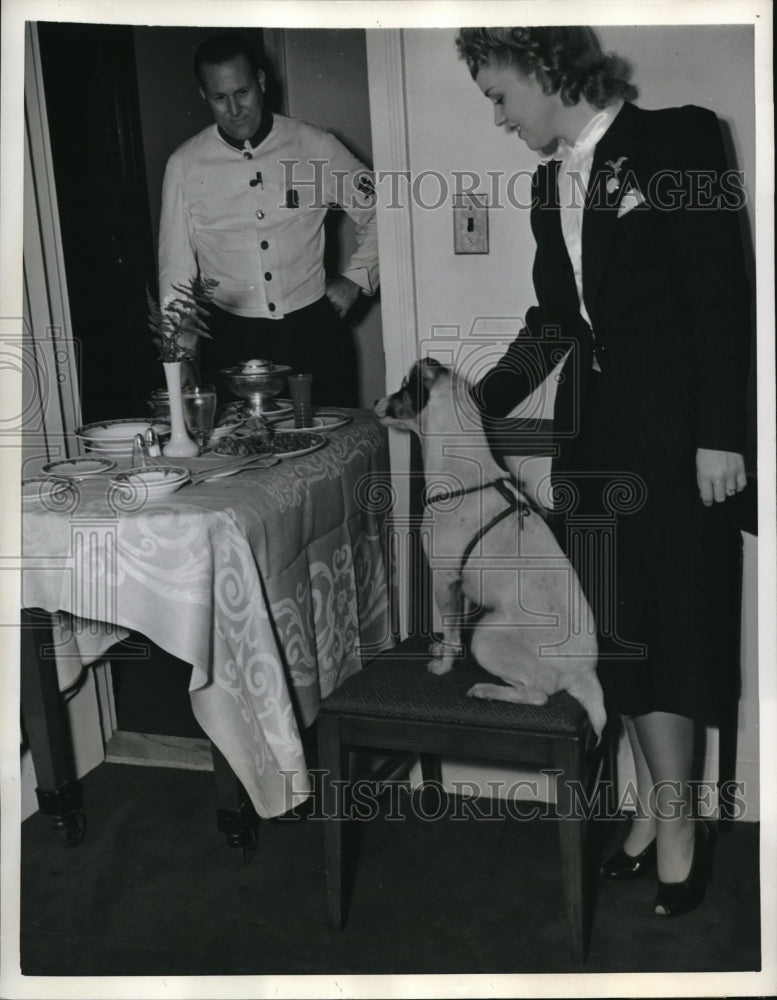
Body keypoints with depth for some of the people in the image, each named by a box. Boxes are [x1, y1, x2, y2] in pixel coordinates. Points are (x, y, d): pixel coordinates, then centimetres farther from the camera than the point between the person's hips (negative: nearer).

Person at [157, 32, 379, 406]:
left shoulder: (315, 147, 0)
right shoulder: (184, 165, 0)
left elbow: (378, 213, 13)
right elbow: (176, 273, 3)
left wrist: (355, 278, 2)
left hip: (313, 332, 1)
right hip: (231, 341, 0)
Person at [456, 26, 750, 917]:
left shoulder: (674, 142, -6)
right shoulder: (549, 184, 14)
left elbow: (723, 297, -10)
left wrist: (719, 434, -15)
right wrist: (481, 402, 10)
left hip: (673, 432, -6)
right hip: (591, 433, 6)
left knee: (661, 626, -1)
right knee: (614, 627, 8)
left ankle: (674, 817, 15)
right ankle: (655, 805, 21)